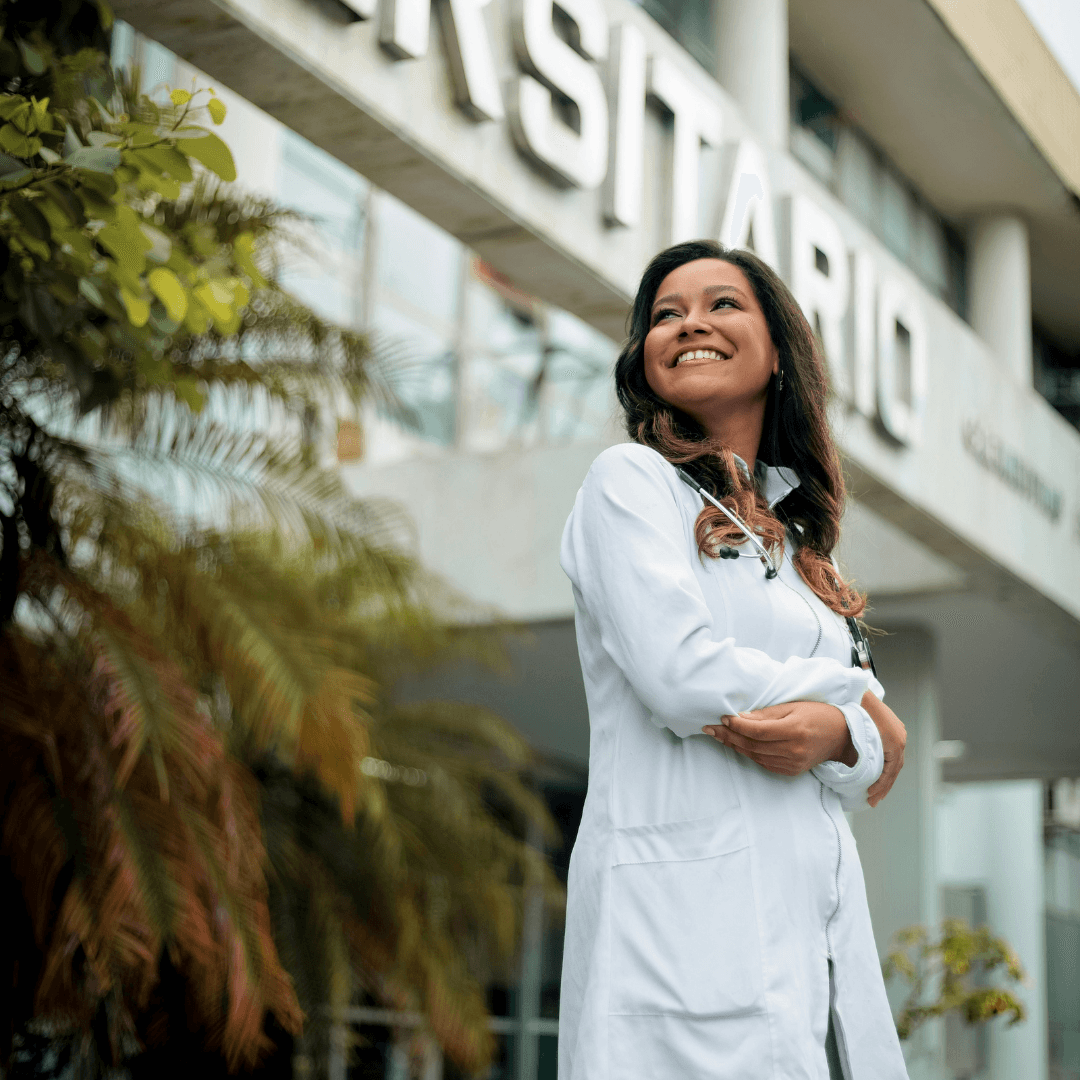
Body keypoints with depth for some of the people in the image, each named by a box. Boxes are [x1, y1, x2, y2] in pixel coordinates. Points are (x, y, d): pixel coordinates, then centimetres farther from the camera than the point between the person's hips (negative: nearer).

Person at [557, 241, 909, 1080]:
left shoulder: (796, 537, 21)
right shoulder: (631, 478, 2)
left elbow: (870, 775, 15)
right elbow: (681, 672, -13)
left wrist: (836, 735, -10)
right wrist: (864, 703, 1)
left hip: (818, 916, 6)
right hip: (684, 906, -6)